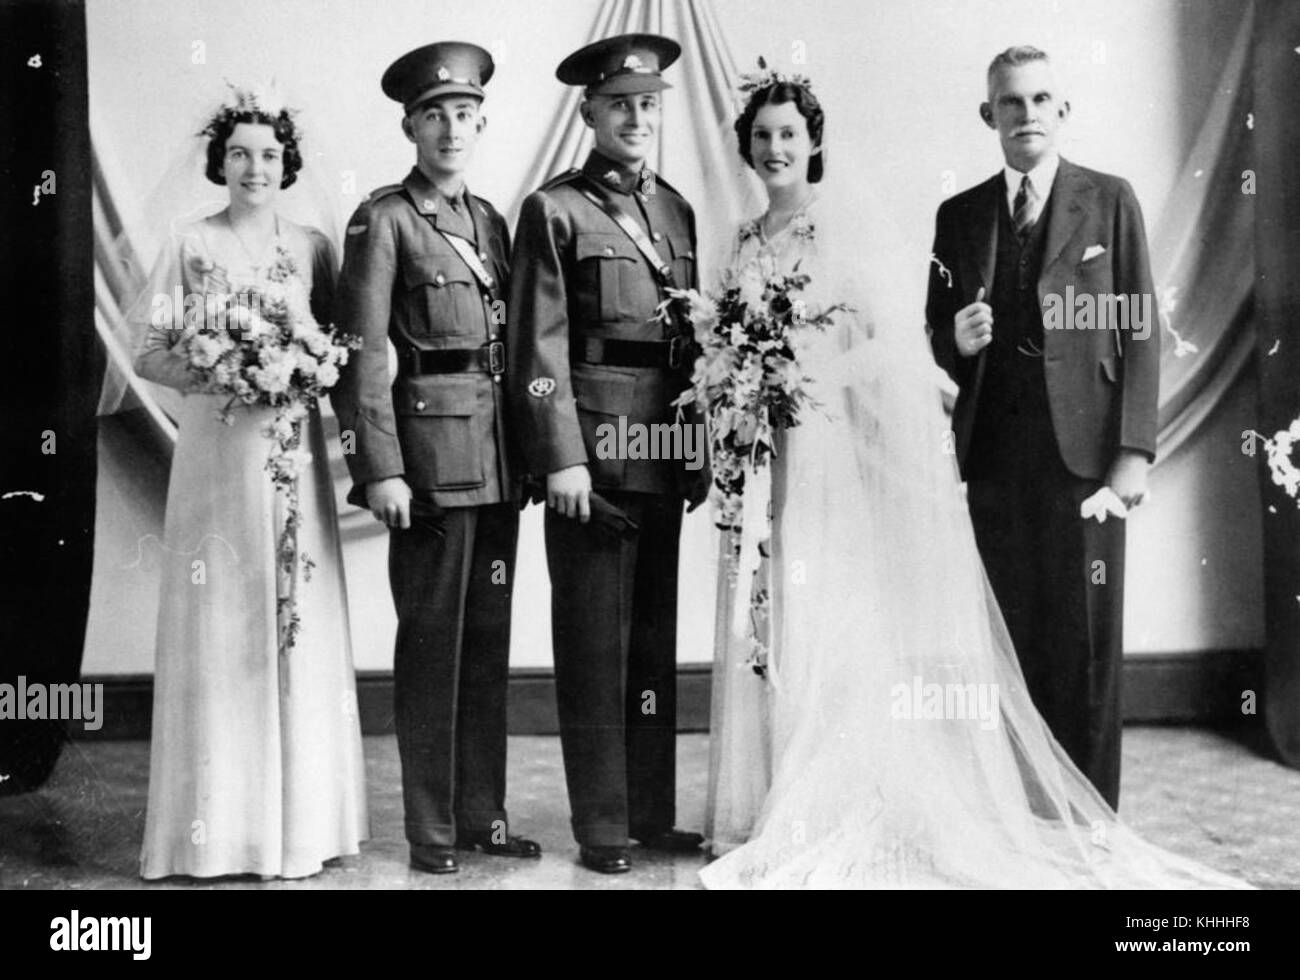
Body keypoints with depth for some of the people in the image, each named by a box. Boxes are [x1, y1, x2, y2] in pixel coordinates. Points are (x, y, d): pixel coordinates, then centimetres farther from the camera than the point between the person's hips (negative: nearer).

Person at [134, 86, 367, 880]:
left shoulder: (312, 247, 9)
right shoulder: (191, 244, 5)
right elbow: (149, 353, 2)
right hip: (216, 448, -1)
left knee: (299, 625, 2)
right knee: (219, 627, -1)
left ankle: (299, 821, 12)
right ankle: (218, 828, 7)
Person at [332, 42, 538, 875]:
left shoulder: (490, 219, 15)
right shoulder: (384, 219, -3)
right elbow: (364, 353, -9)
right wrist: (381, 469, -15)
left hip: (498, 453, 6)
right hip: (430, 450, -6)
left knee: (490, 636, 10)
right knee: (431, 639, 0)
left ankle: (486, 814, 21)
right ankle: (432, 828, 11)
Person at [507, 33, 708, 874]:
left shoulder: (677, 211, 16)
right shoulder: (554, 211, -2)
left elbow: (696, 340, 16)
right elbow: (540, 348, -8)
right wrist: (561, 458, -14)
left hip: (666, 458, 6)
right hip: (592, 456, -6)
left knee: (656, 644, 12)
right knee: (594, 647, 1)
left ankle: (654, 812, 22)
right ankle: (602, 826, 11)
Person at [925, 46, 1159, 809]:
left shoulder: (1110, 201, 5)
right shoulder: (959, 215, 13)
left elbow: (1141, 331, 1)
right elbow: (936, 337, 17)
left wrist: (1135, 449, -8)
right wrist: (955, 339, -8)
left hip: (1082, 450, -2)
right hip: (994, 454, 2)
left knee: (1087, 642, 1)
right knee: (1006, 640, 5)